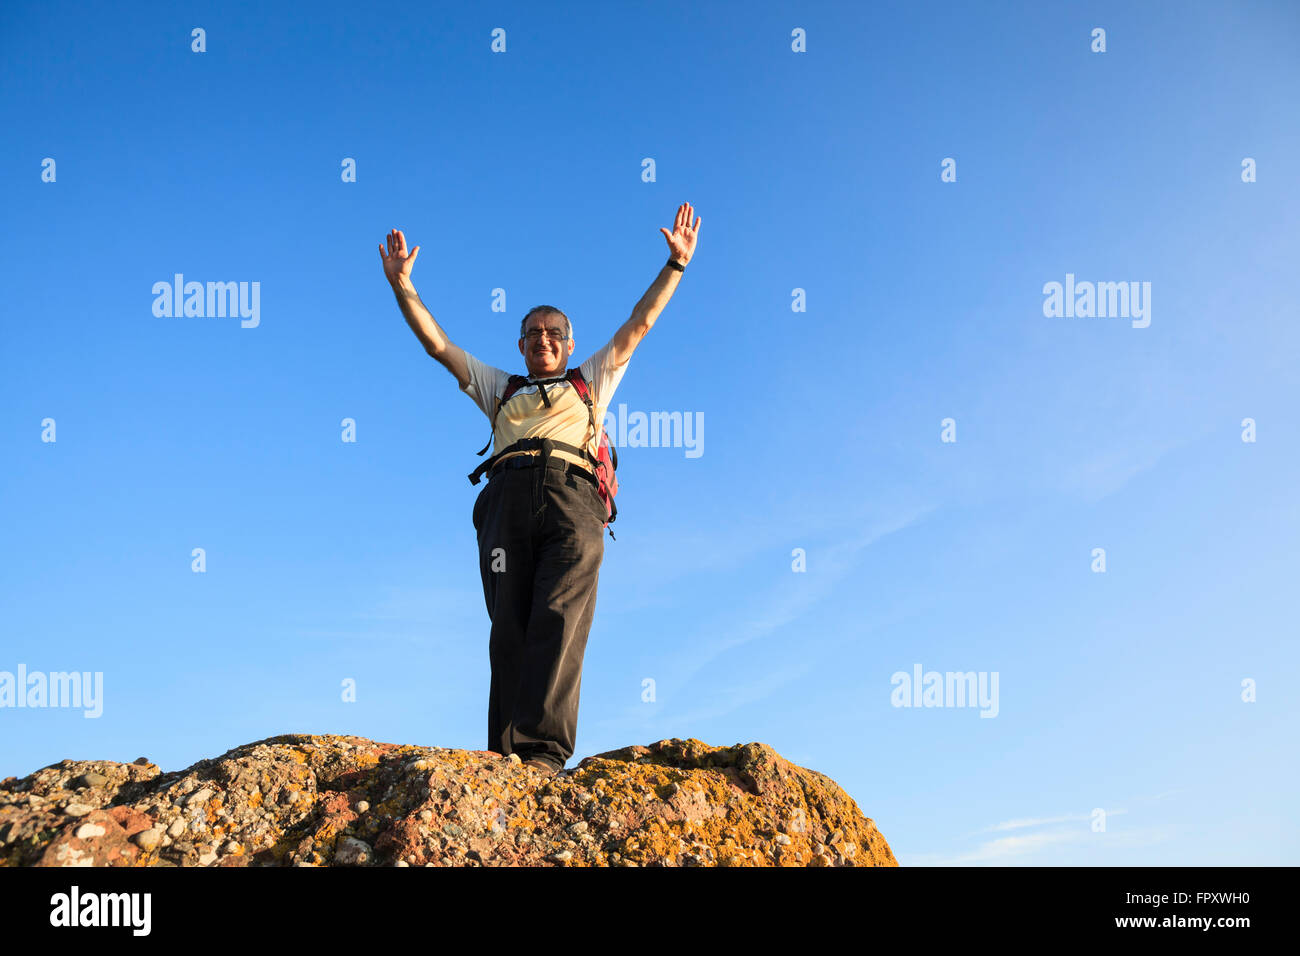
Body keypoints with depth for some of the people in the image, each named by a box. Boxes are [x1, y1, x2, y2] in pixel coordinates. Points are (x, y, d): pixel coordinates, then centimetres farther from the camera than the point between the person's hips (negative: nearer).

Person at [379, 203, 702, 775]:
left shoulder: (591, 383, 33)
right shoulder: (498, 388, 35)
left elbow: (639, 324, 31)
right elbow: (436, 343, 32)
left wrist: (677, 264, 28)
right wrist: (402, 284, 26)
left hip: (573, 498, -1)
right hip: (509, 498, 1)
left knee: (559, 622, -20)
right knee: (510, 630, -12)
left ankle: (543, 749, -30)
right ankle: (508, 754, -18)